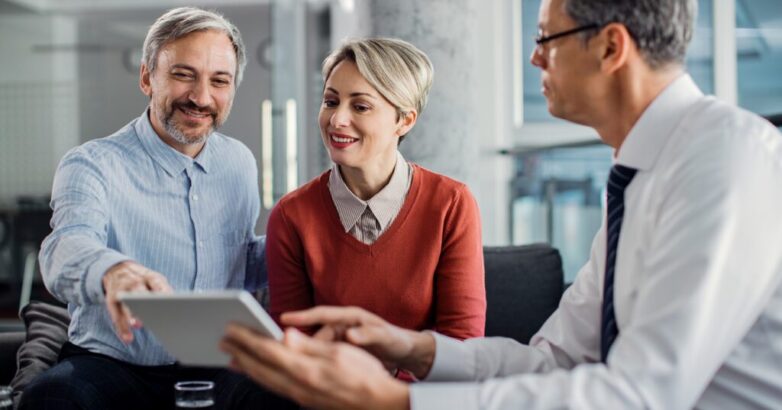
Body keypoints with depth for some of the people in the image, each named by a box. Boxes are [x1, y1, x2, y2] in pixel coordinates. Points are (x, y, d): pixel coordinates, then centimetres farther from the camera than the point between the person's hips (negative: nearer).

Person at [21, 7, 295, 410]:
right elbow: (69, 247, -27)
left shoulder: (240, 163, 10)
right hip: (111, 366, -2)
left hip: (216, 370, 3)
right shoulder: (93, 165, -6)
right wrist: (113, 271, -52)